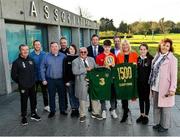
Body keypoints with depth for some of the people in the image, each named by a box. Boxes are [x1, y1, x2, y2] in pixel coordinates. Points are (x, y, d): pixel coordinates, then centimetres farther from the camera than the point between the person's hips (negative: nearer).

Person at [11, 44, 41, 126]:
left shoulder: (31, 60, 4)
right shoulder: (16, 62, -10)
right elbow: (13, 75, -6)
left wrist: (33, 80, 9)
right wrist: (20, 82, -1)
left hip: (32, 85, 5)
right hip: (23, 86, -4)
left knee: (33, 100, 14)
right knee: (24, 101, 6)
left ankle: (33, 114, 31)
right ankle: (24, 117, 21)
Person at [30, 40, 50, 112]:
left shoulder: (44, 54, -4)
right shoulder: (31, 55, -9)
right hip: (34, 77, -1)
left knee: (45, 91, 14)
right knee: (34, 92, 11)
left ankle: (46, 106, 29)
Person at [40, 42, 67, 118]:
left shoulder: (63, 56, 0)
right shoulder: (46, 57, -1)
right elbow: (42, 69, 1)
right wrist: (44, 79, -3)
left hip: (61, 79, 0)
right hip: (50, 80, 0)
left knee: (62, 95, 10)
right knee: (51, 96, 9)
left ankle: (62, 110, 26)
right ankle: (52, 111, 23)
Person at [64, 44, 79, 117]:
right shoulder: (66, 59, 3)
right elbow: (65, 70, -1)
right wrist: (66, 81, -7)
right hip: (69, 80, 0)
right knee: (71, 95, 7)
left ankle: (77, 109, 15)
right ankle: (73, 109, 16)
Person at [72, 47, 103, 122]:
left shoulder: (92, 59, 11)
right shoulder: (75, 61, -4)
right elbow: (75, 72, -18)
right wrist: (86, 69, -19)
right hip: (82, 83, -4)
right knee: (82, 99, 6)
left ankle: (95, 113, 28)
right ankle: (82, 115, 23)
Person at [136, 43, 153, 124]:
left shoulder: (151, 59, -10)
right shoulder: (138, 58, 5)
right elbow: (137, 70, 7)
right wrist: (136, 80, 2)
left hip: (147, 82, -4)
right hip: (139, 82, 5)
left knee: (146, 99, 7)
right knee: (141, 98, 13)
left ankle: (146, 116, 20)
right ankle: (142, 115, 27)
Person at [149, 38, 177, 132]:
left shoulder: (172, 59, -11)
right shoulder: (157, 56, 8)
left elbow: (174, 75, -14)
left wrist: (172, 89, -18)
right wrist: (152, 85, 13)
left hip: (165, 88, -6)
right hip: (155, 87, 7)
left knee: (165, 107, 6)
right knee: (156, 106, 17)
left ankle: (165, 126, 23)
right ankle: (157, 123, 34)